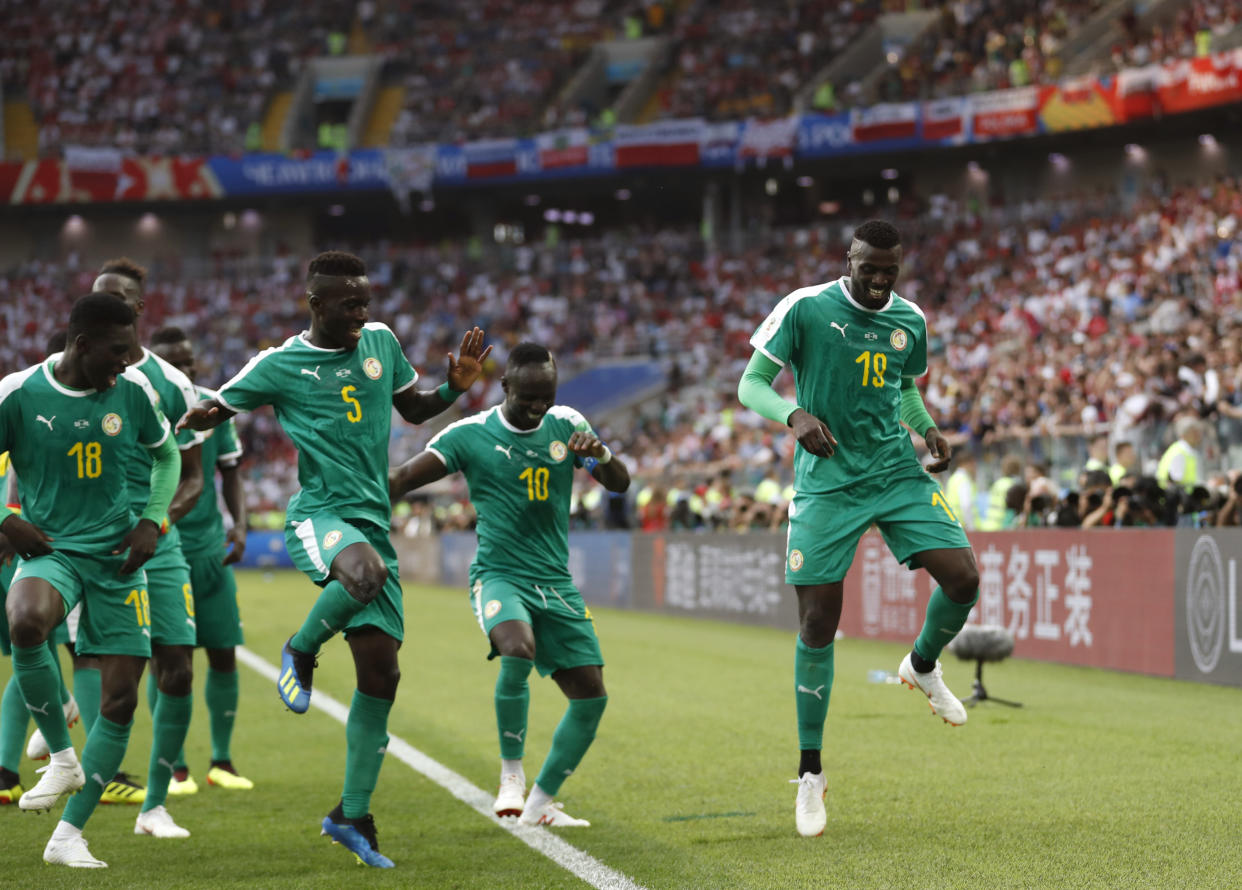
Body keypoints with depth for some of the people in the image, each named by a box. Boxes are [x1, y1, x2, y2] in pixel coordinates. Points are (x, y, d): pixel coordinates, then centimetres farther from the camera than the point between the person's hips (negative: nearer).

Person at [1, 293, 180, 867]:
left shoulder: (132, 390, 1)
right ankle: (61, 756, -15)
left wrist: (152, 522, 6)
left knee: (121, 699, -3)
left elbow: (167, 455, 19)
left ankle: (68, 837, 7)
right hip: (50, 549, -3)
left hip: (117, 559, 3)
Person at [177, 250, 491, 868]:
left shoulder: (381, 342, 12)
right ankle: (301, 650, -7)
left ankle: (352, 816, 10)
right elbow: (215, 409, 9)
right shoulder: (279, 366, -1)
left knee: (381, 676, -1)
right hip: (318, 516, -5)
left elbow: (414, 408, 26)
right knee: (364, 571, -40)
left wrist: (457, 385, 7)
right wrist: (195, 419, -15)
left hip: (374, 524, 5)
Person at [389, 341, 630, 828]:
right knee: (519, 650, -35)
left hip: (556, 583, 5)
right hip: (499, 575, -5)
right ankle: (511, 772, -16)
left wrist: (601, 454, -17)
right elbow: (401, 481, -6)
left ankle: (539, 804, 16)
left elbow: (620, 483, 5)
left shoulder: (565, 424, 5)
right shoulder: (470, 435, -5)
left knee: (591, 695, 0)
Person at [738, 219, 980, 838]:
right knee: (817, 626, -5)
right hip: (826, 483, -4)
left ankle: (922, 665, 21)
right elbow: (751, 385, -6)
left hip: (898, 473, 4)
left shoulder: (910, 320, 7)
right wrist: (794, 414, -25)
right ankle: (810, 775, 8)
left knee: (963, 578, -14)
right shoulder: (805, 309, -8)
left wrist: (928, 429, 4)